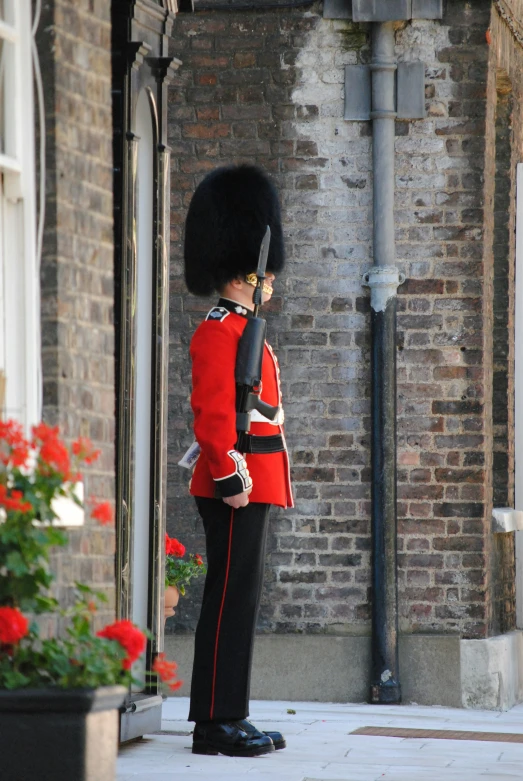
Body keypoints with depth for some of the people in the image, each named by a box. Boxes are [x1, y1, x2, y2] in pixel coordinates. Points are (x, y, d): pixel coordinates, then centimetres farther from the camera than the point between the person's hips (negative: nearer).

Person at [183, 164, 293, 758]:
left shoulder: (242, 331, 20)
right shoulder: (219, 331, -11)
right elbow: (212, 412, -19)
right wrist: (230, 477, -23)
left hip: (252, 485, 10)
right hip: (238, 483, -10)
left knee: (239, 597, 11)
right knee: (232, 596, -9)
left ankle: (224, 719, 15)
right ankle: (218, 722, -8)